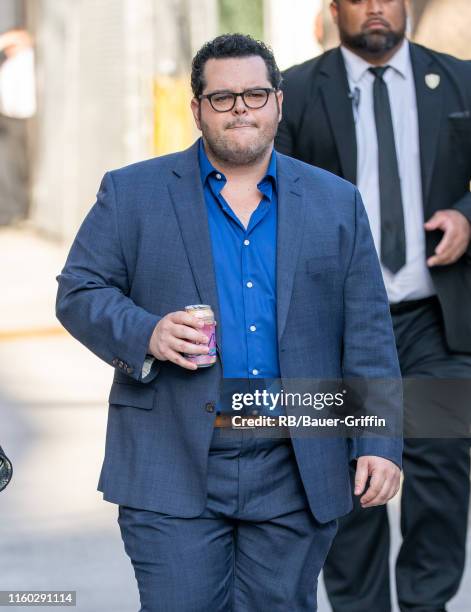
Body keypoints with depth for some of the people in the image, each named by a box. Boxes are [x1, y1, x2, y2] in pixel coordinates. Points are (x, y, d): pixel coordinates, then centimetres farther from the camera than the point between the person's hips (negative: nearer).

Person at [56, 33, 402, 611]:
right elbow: (78, 292, 4)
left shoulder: (336, 203, 10)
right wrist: (145, 333, -16)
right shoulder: (131, 193, 6)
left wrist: (379, 444, 0)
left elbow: (367, 335, 8)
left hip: (294, 476, 2)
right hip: (173, 472, -2)